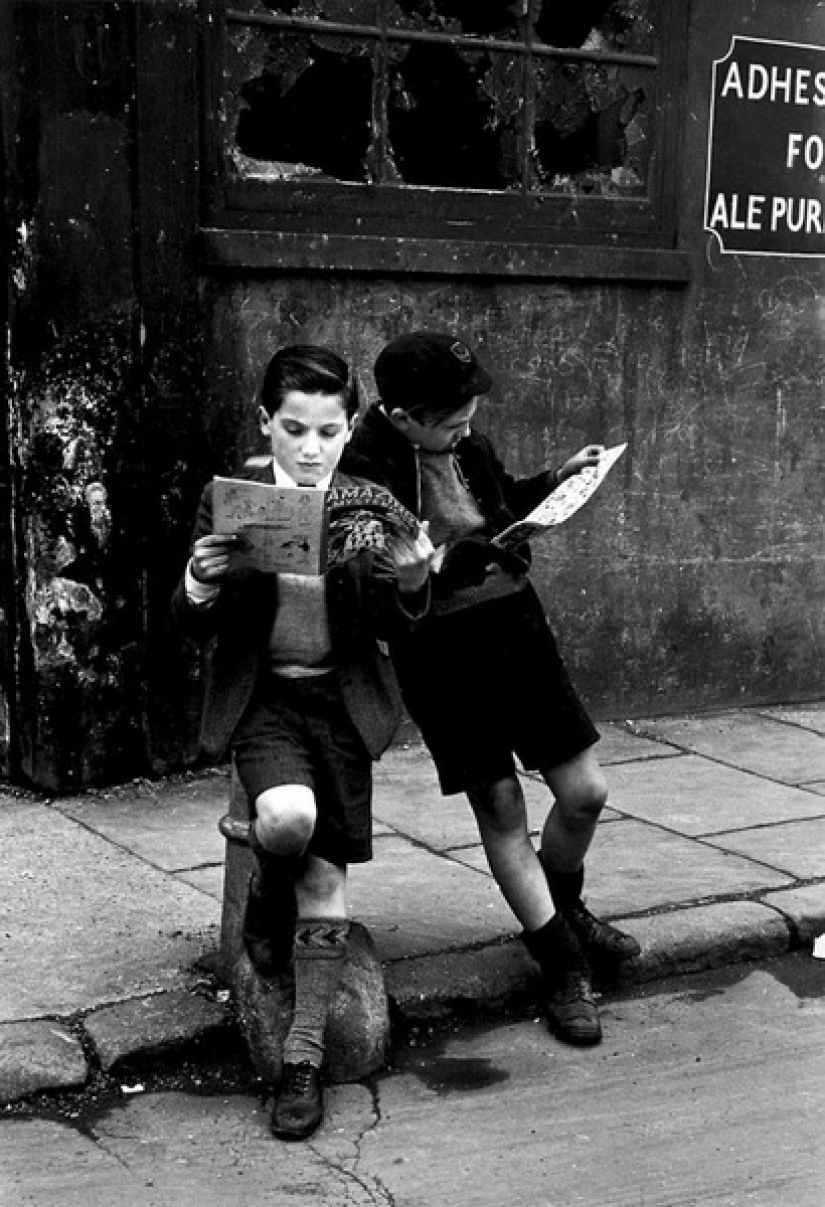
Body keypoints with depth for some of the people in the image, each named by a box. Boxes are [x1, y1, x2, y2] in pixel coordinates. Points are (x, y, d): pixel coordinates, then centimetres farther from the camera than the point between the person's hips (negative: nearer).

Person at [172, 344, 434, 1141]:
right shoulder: (229, 500, -3)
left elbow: (393, 626, 0)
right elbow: (194, 627, -3)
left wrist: (411, 577, -23)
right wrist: (199, 586, -27)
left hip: (344, 701, 2)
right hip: (261, 696, -1)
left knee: (326, 876, -4)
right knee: (287, 819, -29)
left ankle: (304, 1057, 8)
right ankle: (266, 896, 9)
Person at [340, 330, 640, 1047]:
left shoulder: (465, 442, 3)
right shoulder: (361, 467, -15)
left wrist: (557, 480, 9)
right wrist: (448, 563, -27)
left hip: (512, 618, 6)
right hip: (437, 645, -5)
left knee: (586, 792, 7)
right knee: (499, 806, 3)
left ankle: (562, 909, 38)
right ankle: (565, 970, 19)